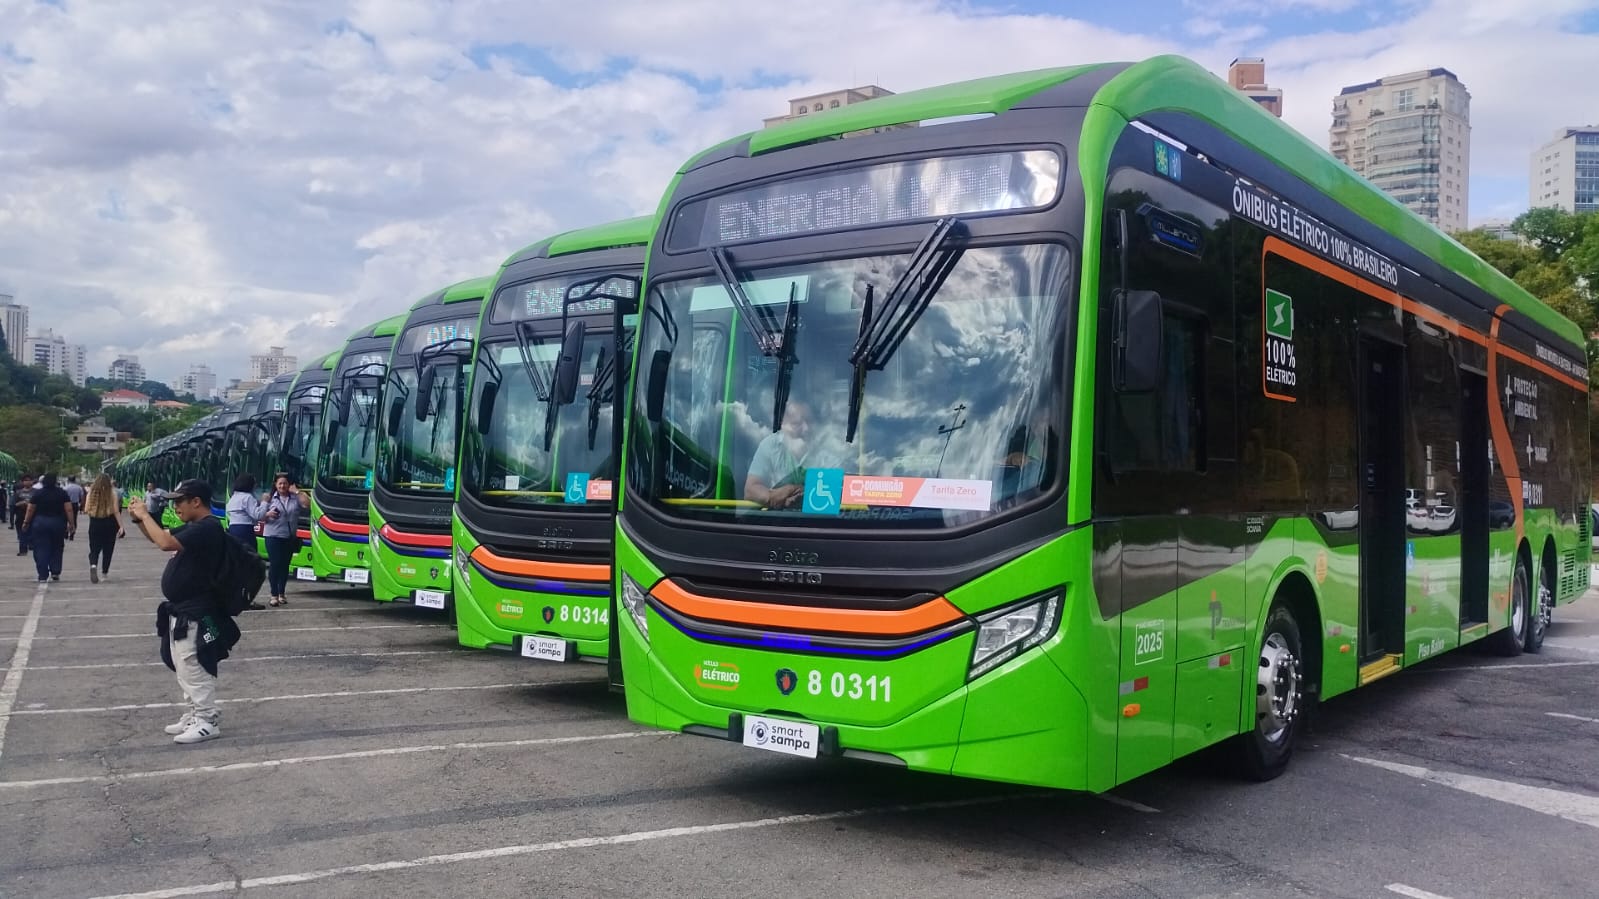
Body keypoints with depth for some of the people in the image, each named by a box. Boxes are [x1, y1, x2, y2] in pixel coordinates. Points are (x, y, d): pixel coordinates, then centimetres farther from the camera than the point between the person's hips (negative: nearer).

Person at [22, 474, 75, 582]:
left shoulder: (37, 493, -2)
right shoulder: (62, 493, 0)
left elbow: (30, 510, -3)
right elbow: (69, 509, -5)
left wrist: (26, 522, 7)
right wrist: (71, 523, 0)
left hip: (40, 524, -1)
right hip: (58, 523, 1)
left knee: (41, 549, 3)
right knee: (56, 549, 14)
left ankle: (43, 575, -1)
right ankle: (55, 572, 6)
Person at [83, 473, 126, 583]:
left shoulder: (91, 493, -1)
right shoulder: (112, 493, -7)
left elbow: (86, 510, 0)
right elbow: (116, 511, -8)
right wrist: (121, 526, -4)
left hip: (95, 524, 1)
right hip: (109, 524, -1)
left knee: (94, 548, 5)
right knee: (107, 549, 12)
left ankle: (93, 565, -24)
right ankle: (104, 573, 18)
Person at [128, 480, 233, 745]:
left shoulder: (207, 529, -21)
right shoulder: (193, 527, 12)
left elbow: (166, 543, -30)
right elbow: (161, 537, 23)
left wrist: (145, 515, -18)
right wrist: (139, 519, 6)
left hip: (195, 615, -11)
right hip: (182, 612, 11)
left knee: (193, 669, -6)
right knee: (183, 668, 17)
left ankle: (207, 722, 2)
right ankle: (195, 715, 27)